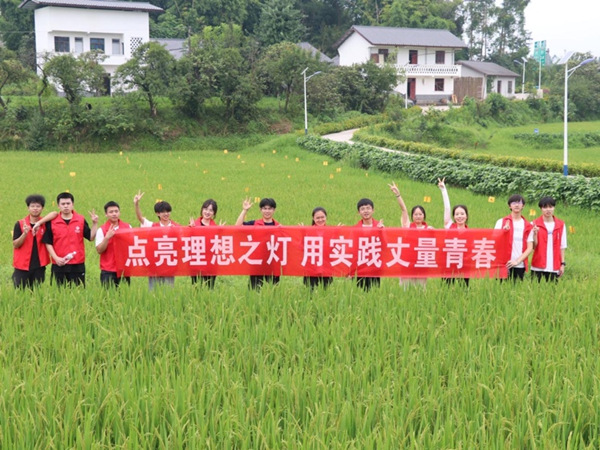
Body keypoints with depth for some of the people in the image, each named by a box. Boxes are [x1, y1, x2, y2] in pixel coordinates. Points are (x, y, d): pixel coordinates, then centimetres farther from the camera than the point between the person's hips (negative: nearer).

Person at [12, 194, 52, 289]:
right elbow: (15, 245, -2)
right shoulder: (20, 224, 0)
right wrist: (25, 233, -19)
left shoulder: (45, 224, 4)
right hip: (22, 267, -1)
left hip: (39, 266, 1)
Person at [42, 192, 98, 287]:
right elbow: (48, 243, 2)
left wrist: (95, 223, -8)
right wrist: (56, 258, -9)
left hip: (78, 265, 0)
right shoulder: (52, 222, 0)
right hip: (59, 265, 0)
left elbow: (91, 237, 4)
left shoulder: (81, 220, 3)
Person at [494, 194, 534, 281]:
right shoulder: (501, 222, 6)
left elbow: (530, 248, 3)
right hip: (504, 265, -1)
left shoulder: (528, 226, 8)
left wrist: (517, 261, -9)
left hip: (520, 266, 1)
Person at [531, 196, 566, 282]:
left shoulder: (561, 225, 6)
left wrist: (562, 264, 4)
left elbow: (562, 246, 8)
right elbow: (533, 246, -2)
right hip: (538, 267, -1)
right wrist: (535, 233, -18)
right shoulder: (535, 224, 1)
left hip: (554, 267, 1)